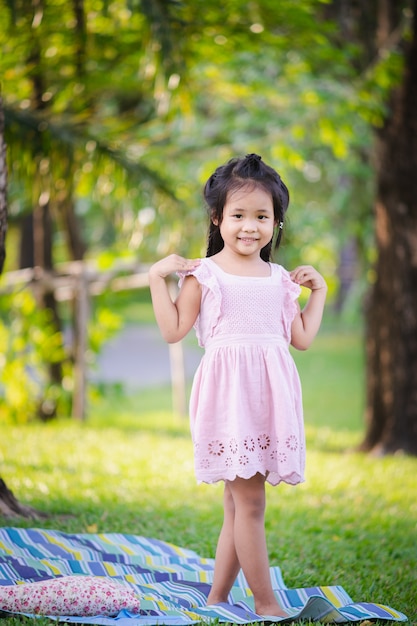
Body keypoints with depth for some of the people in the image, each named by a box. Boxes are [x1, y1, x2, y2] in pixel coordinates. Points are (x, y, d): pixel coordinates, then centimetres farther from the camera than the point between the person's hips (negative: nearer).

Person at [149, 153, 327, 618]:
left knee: (238, 501, 9)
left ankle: (217, 598, 17)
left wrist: (318, 291, 16)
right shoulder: (203, 274, 1)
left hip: (271, 393, 5)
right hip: (229, 391, -5)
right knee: (248, 501, -8)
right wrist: (157, 278, -7)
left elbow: (302, 338, 16)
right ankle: (266, 603, 0)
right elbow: (173, 330, -1)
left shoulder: (281, 280, 14)